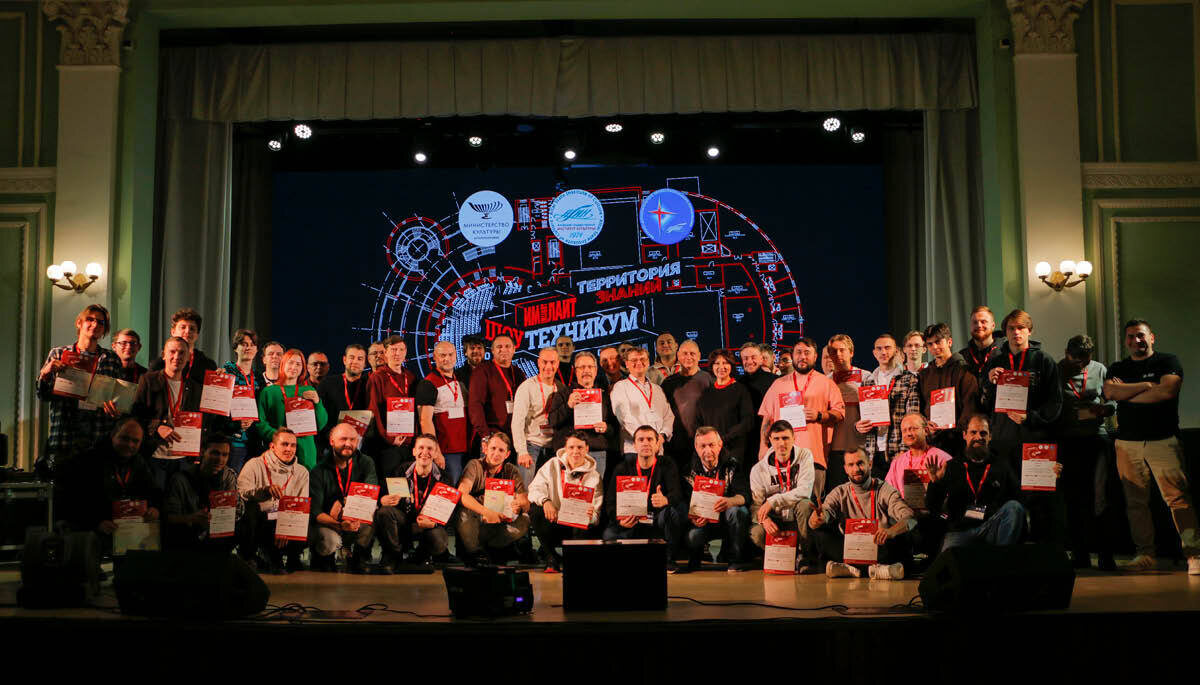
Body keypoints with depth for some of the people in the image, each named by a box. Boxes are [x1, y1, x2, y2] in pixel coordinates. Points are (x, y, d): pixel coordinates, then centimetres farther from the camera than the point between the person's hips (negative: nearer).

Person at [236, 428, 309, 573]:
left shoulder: (302, 472, 10)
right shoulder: (255, 465, -1)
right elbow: (240, 493, -16)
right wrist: (265, 490, -34)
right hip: (256, 525, -3)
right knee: (251, 507, -33)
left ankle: (273, 558, 6)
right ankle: (248, 556, -9)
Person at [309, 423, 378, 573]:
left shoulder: (365, 463, 2)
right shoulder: (319, 471, -6)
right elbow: (314, 512, -15)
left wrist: (342, 503, -23)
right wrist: (339, 525, -32)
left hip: (358, 523, 2)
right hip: (327, 524, -2)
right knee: (330, 541, -35)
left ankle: (357, 563, -5)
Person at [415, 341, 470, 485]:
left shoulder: (460, 380, 15)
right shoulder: (428, 384, -7)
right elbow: (425, 420, -13)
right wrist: (436, 452, -19)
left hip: (465, 449, 7)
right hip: (446, 451, -7)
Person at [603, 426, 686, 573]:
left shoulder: (667, 466, 0)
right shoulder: (622, 469, 3)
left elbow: (677, 493, -17)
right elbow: (610, 502, -3)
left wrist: (665, 500, -43)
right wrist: (620, 520, -25)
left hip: (658, 524, 0)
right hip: (632, 524, 0)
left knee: (679, 507, -30)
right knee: (609, 535, -31)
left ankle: (669, 559, -13)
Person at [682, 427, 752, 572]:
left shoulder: (731, 466, -7)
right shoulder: (691, 470, -3)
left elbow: (745, 495, -19)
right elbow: (684, 502, -7)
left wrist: (730, 501, -43)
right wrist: (692, 518, -31)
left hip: (727, 521, 0)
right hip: (702, 521, 1)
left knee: (736, 511, -33)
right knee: (691, 536, -30)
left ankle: (737, 559, -16)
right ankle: (694, 561, 7)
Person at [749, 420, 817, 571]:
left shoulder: (804, 456, -5)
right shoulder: (759, 469, -1)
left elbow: (804, 491, -18)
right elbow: (755, 504, -4)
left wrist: (772, 501, -25)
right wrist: (763, 518, -28)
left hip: (798, 519, -1)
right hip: (775, 521, 1)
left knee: (804, 504, -34)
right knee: (756, 533, -30)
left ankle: (806, 556, -15)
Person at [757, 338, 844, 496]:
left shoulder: (827, 383, 12)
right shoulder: (779, 384, 19)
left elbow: (840, 413, 6)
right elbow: (767, 417, 17)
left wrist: (819, 416, -11)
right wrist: (763, 446, 8)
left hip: (814, 453, -2)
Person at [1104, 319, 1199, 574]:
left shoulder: (1168, 361, 7)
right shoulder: (1117, 368, 17)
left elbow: (1167, 390, -11)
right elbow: (1110, 392, -2)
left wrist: (1125, 394, -3)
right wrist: (1146, 385, -6)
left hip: (1163, 440, -3)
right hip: (1127, 442, 3)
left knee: (1178, 497, -12)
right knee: (1136, 502, 1)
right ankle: (1145, 554, 7)